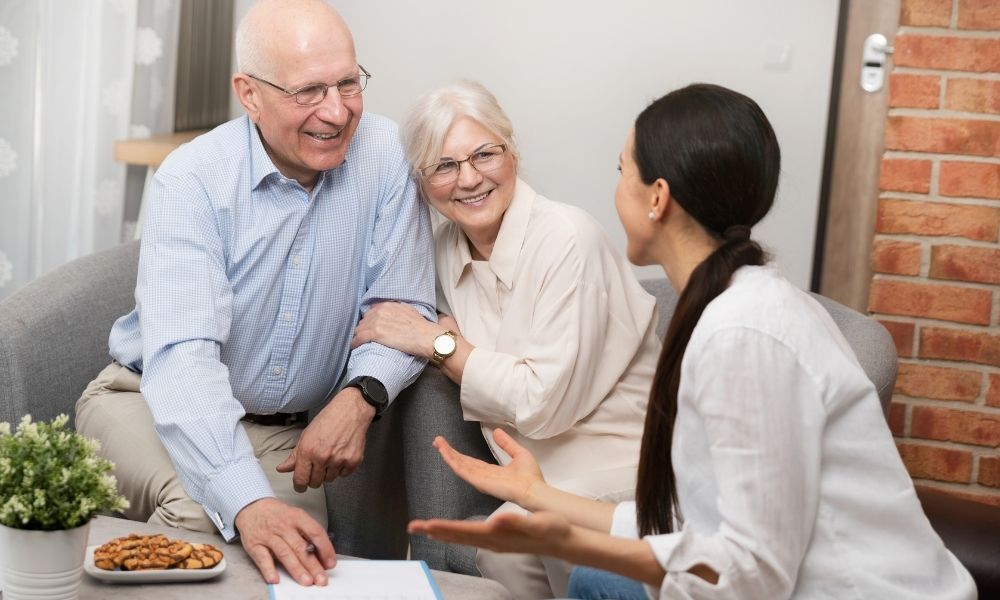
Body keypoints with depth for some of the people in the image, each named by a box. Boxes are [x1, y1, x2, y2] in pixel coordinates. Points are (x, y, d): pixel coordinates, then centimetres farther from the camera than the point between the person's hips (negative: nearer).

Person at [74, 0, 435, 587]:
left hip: (284, 429, 3)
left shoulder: (385, 154, -10)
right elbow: (182, 355, -31)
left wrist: (360, 396, -28)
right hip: (149, 402, -2)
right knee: (200, 511, -32)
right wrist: (249, 503, -46)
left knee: (302, 550, -23)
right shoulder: (193, 180, -20)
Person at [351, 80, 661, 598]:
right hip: (534, 471, 5)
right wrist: (445, 336, -9)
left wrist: (436, 343, -13)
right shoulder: (448, 250, 4)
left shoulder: (567, 240, -17)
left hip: (613, 468, -5)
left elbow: (543, 403, -19)